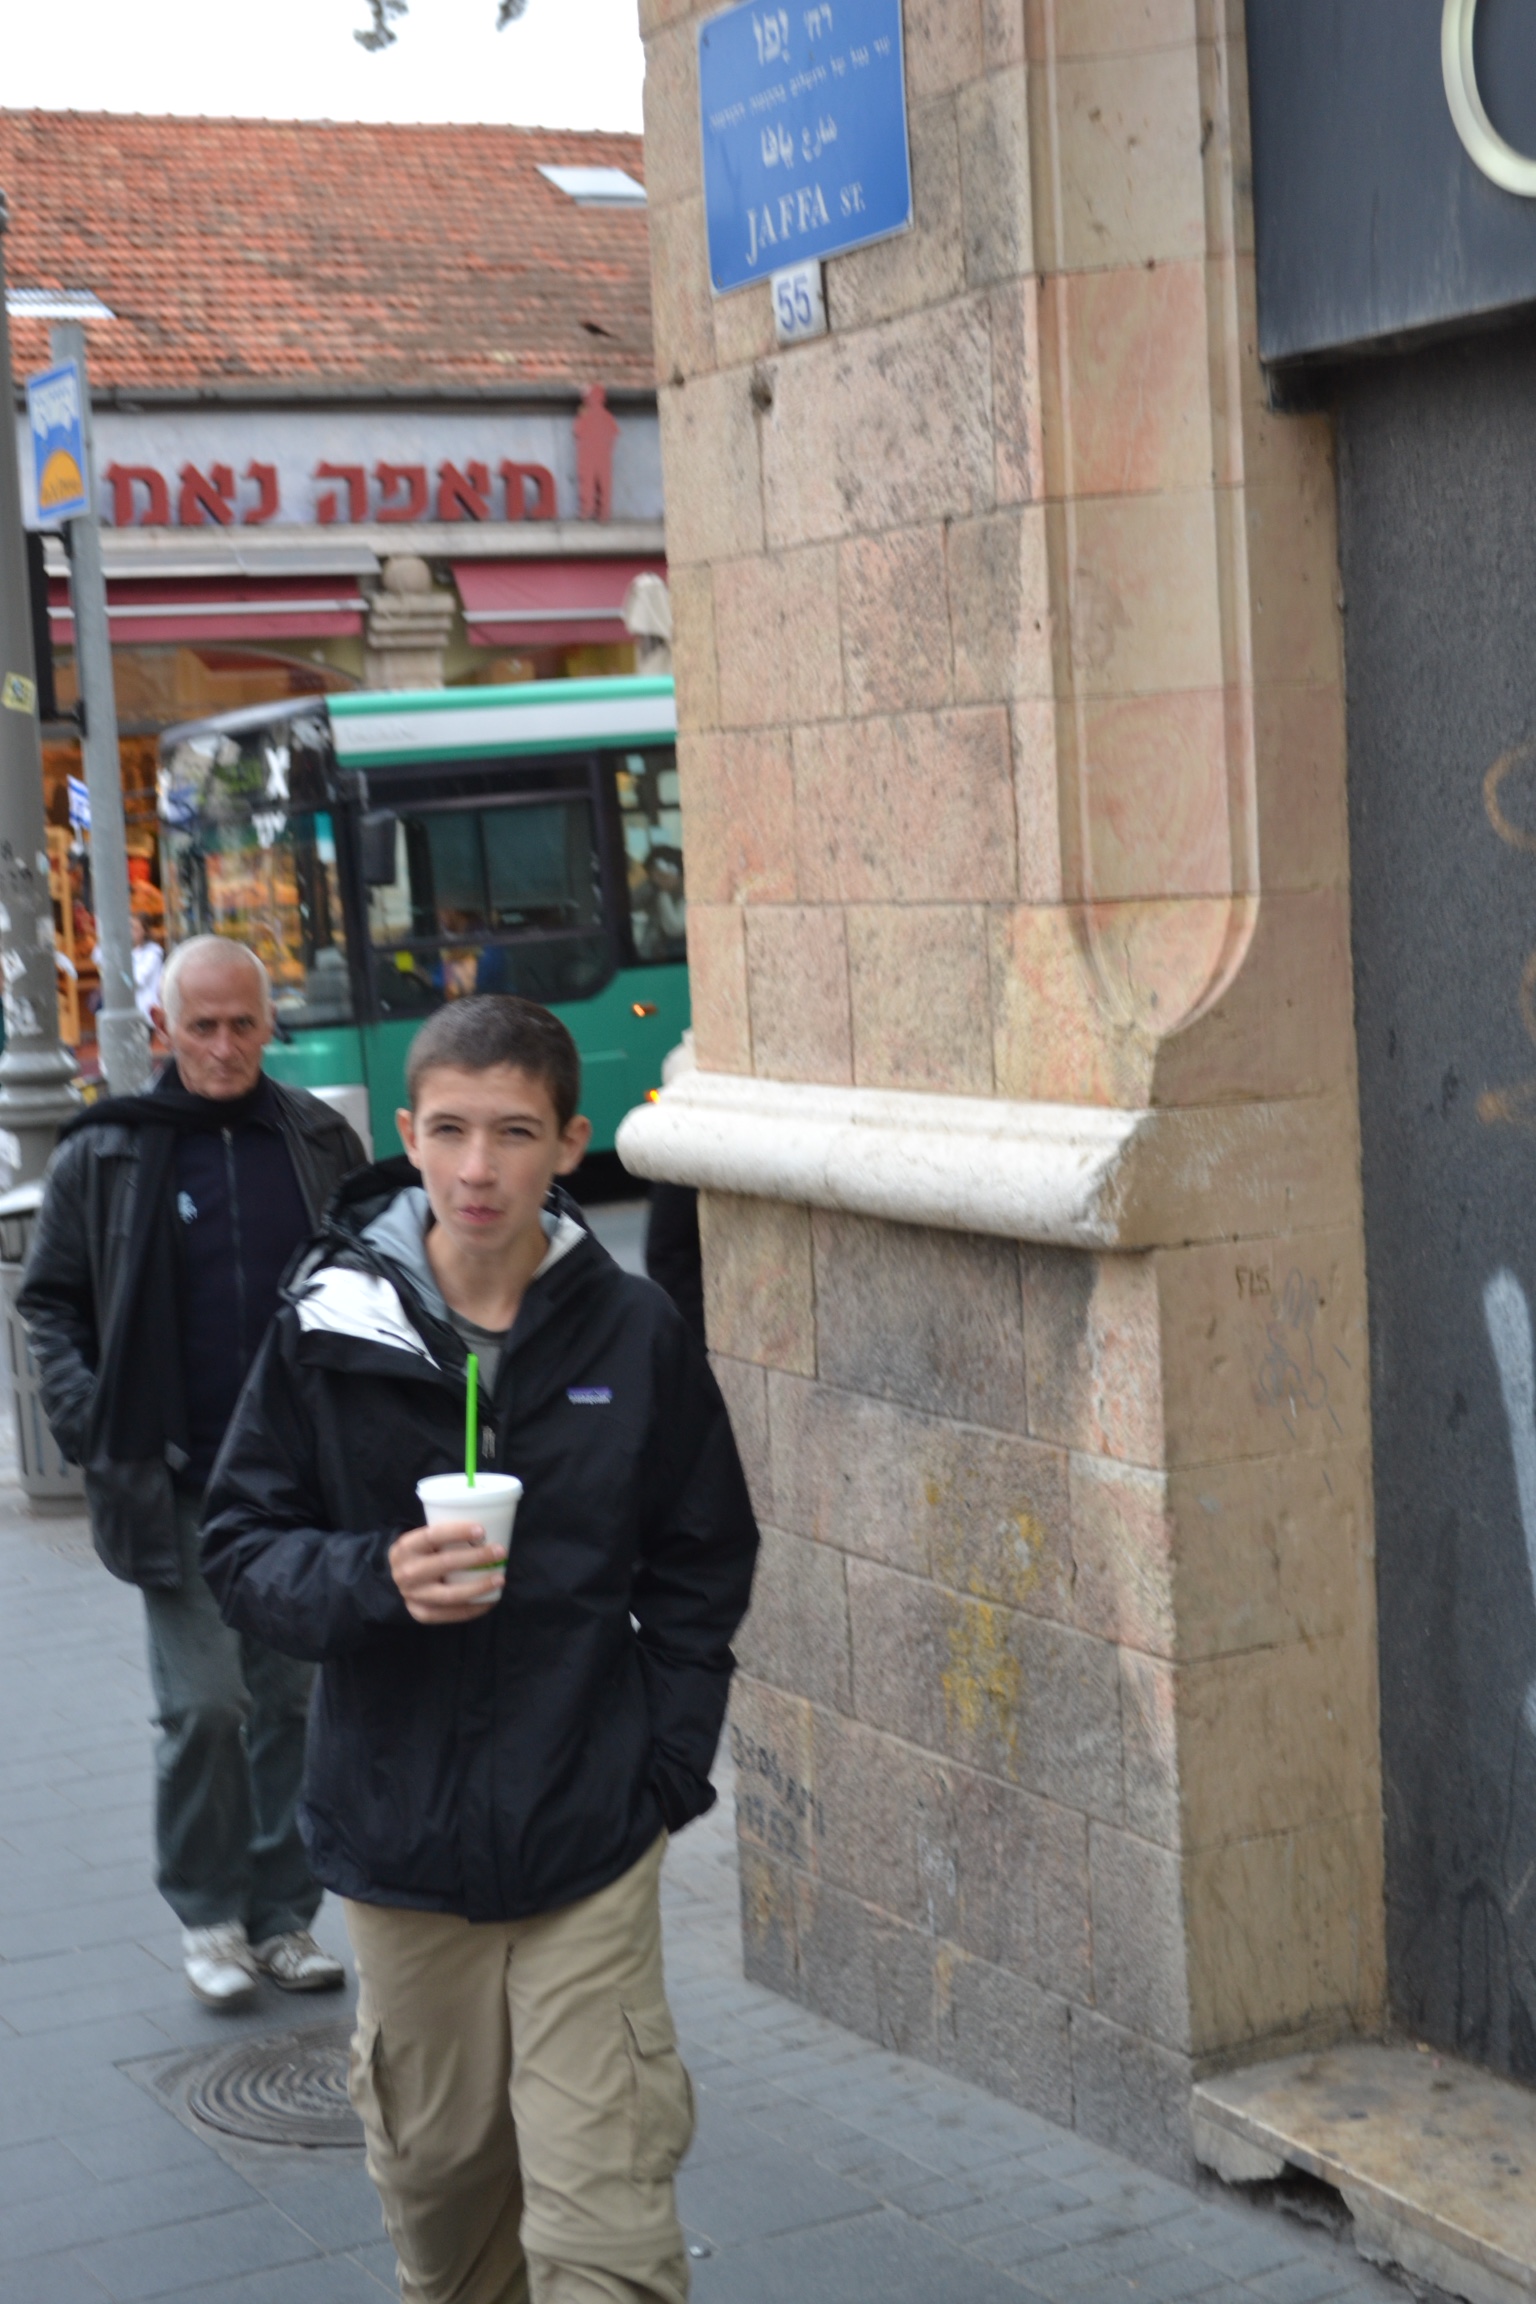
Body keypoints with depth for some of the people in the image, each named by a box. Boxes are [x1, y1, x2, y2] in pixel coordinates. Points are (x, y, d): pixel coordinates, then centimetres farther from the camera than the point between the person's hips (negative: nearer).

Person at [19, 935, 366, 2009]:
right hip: (178, 1487, -2)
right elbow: (50, 1299, 7)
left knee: (295, 1705, 9)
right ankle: (208, 1917, 13)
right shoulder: (105, 1155, -1)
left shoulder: (318, 1141, 5)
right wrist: (92, 1425, -4)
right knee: (205, 1706, -6)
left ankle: (284, 1917, 21)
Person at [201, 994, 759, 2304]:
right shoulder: (329, 1329, -5)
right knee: (438, 2173, 16)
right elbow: (243, 1548, 0)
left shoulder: (634, 1334, -4)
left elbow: (703, 1568, 6)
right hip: (399, 1838, 1)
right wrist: (375, 1578, -20)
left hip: (590, 1846, -1)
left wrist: (665, 1766, -2)